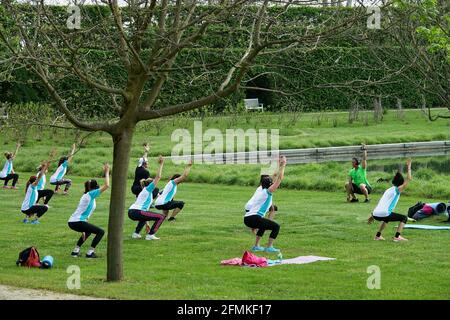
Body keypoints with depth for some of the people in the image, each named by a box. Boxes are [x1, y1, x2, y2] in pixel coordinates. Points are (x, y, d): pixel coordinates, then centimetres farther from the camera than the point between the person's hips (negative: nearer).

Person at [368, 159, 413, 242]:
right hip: (384, 214, -8)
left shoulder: (388, 190, 26)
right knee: (404, 218, 7)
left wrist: (372, 216, 36)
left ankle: (378, 235, 32)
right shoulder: (397, 190, 4)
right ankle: (397, 236, -5)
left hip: (376, 215, 8)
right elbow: (408, 179, -1)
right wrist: (409, 167, 9)